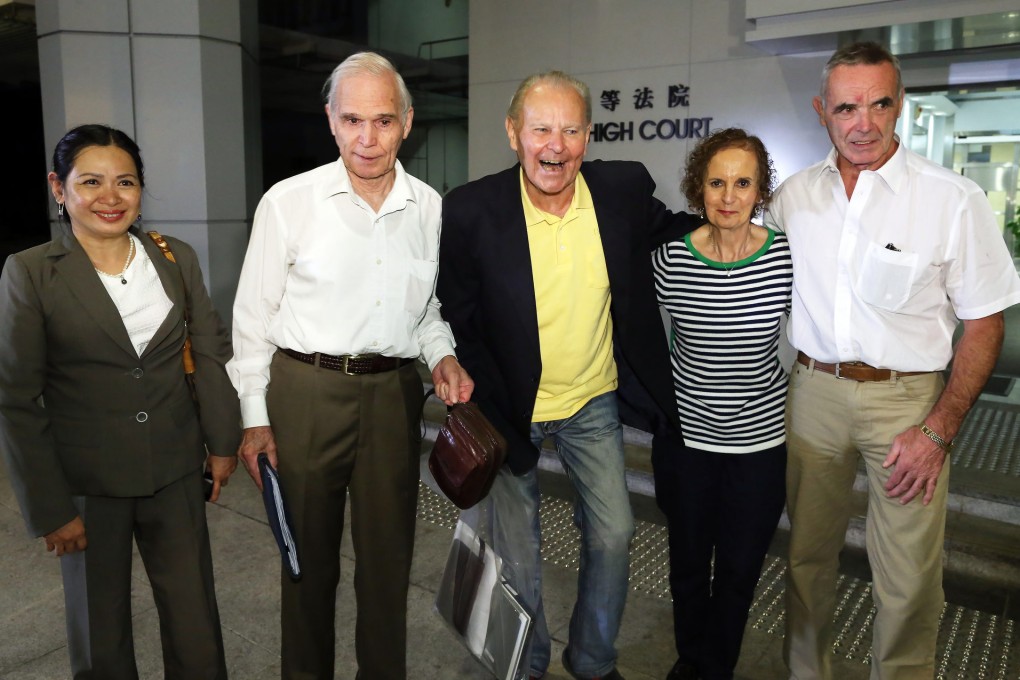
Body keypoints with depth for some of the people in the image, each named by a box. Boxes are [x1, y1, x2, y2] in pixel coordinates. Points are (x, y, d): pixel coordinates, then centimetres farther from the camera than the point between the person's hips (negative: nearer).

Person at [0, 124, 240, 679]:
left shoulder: (177, 258, 1)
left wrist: (223, 442, 6)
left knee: (195, 621, 10)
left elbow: (212, 352, 7)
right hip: (87, 482, -2)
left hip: (176, 471, 2)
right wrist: (49, 508, -7)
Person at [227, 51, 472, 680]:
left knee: (388, 553, 13)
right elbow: (254, 315, 0)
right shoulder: (289, 202, -5)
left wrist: (443, 356, -4)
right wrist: (255, 418, -2)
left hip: (395, 393, 3)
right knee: (308, 553, 12)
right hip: (306, 392, -2)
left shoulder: (429, 207, 4)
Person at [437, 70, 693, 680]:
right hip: (511, 407, -2)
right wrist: (487, 413, -14)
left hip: (594, 401, 3)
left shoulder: (625, 189, -11)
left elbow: (660, 228, 13)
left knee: (614, 536, 12)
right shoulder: (470, 211, -19)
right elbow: (457, 322, -11)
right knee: (517, 552, 12)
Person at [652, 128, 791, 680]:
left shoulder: (787, 257, -12)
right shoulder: (669, 258, -12)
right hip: (685, 433, 0)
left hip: (762, 439, 0)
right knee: (689, 561, 19)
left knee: (739, 570, 15)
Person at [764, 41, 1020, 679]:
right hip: (813, 391, 3)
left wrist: (939, 431, -12)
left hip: (906, 399, -3)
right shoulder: (794, 195, 2)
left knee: (909, 583, 3)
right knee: (807, 554, 15)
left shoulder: (955, 199, -8)